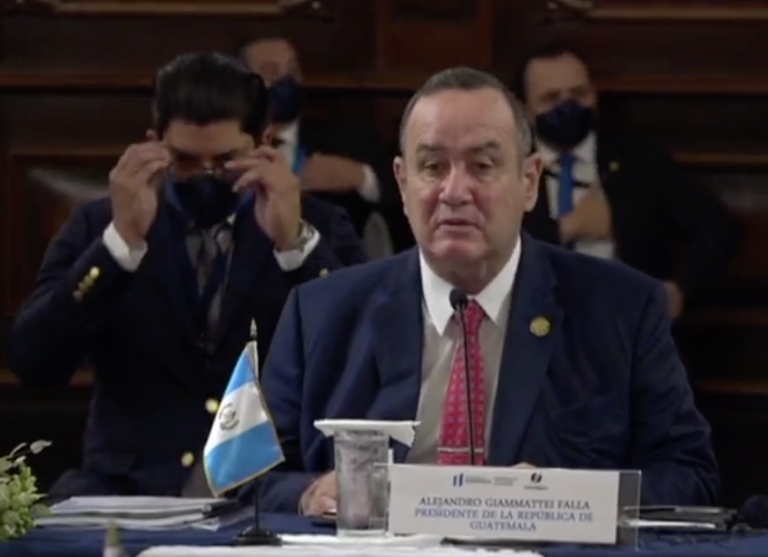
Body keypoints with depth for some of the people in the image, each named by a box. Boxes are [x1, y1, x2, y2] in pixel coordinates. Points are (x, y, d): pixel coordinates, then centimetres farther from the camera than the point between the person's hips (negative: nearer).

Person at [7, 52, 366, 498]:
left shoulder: (322, 230, 10)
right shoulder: (98, 227, 11)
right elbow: (33, 364, -3)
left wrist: (295, 244, -13)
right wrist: (123, 241, -11)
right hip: (132, 489, 1)